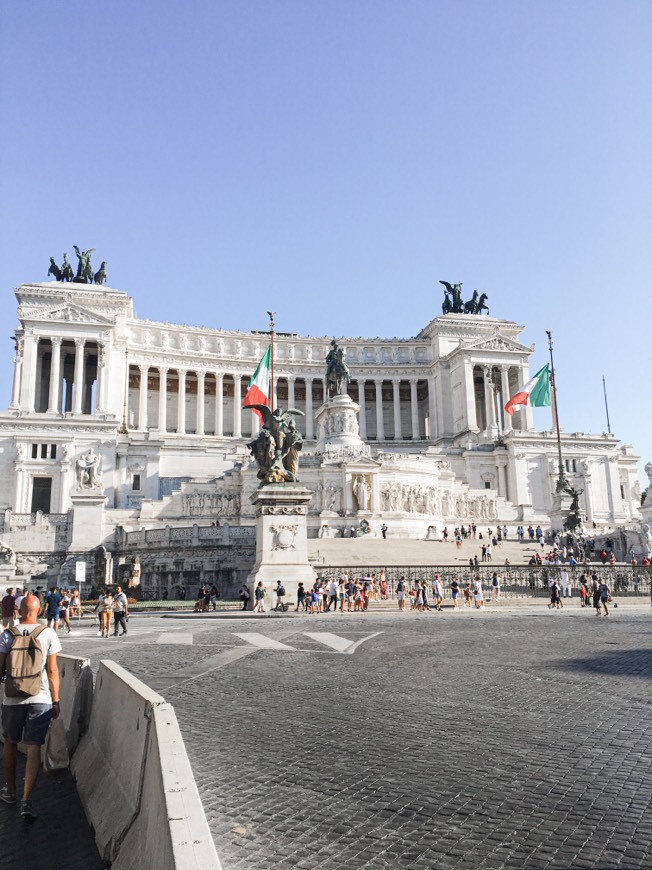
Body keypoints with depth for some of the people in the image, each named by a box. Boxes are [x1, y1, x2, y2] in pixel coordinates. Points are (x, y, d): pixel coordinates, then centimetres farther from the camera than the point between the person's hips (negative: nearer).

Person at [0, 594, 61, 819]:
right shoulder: (48, 634, -7)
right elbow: (52, 671, -5)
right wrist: (56, 701, 2)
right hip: (41, 699, -1)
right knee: (34, 748, 2)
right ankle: (26, 801, -7)